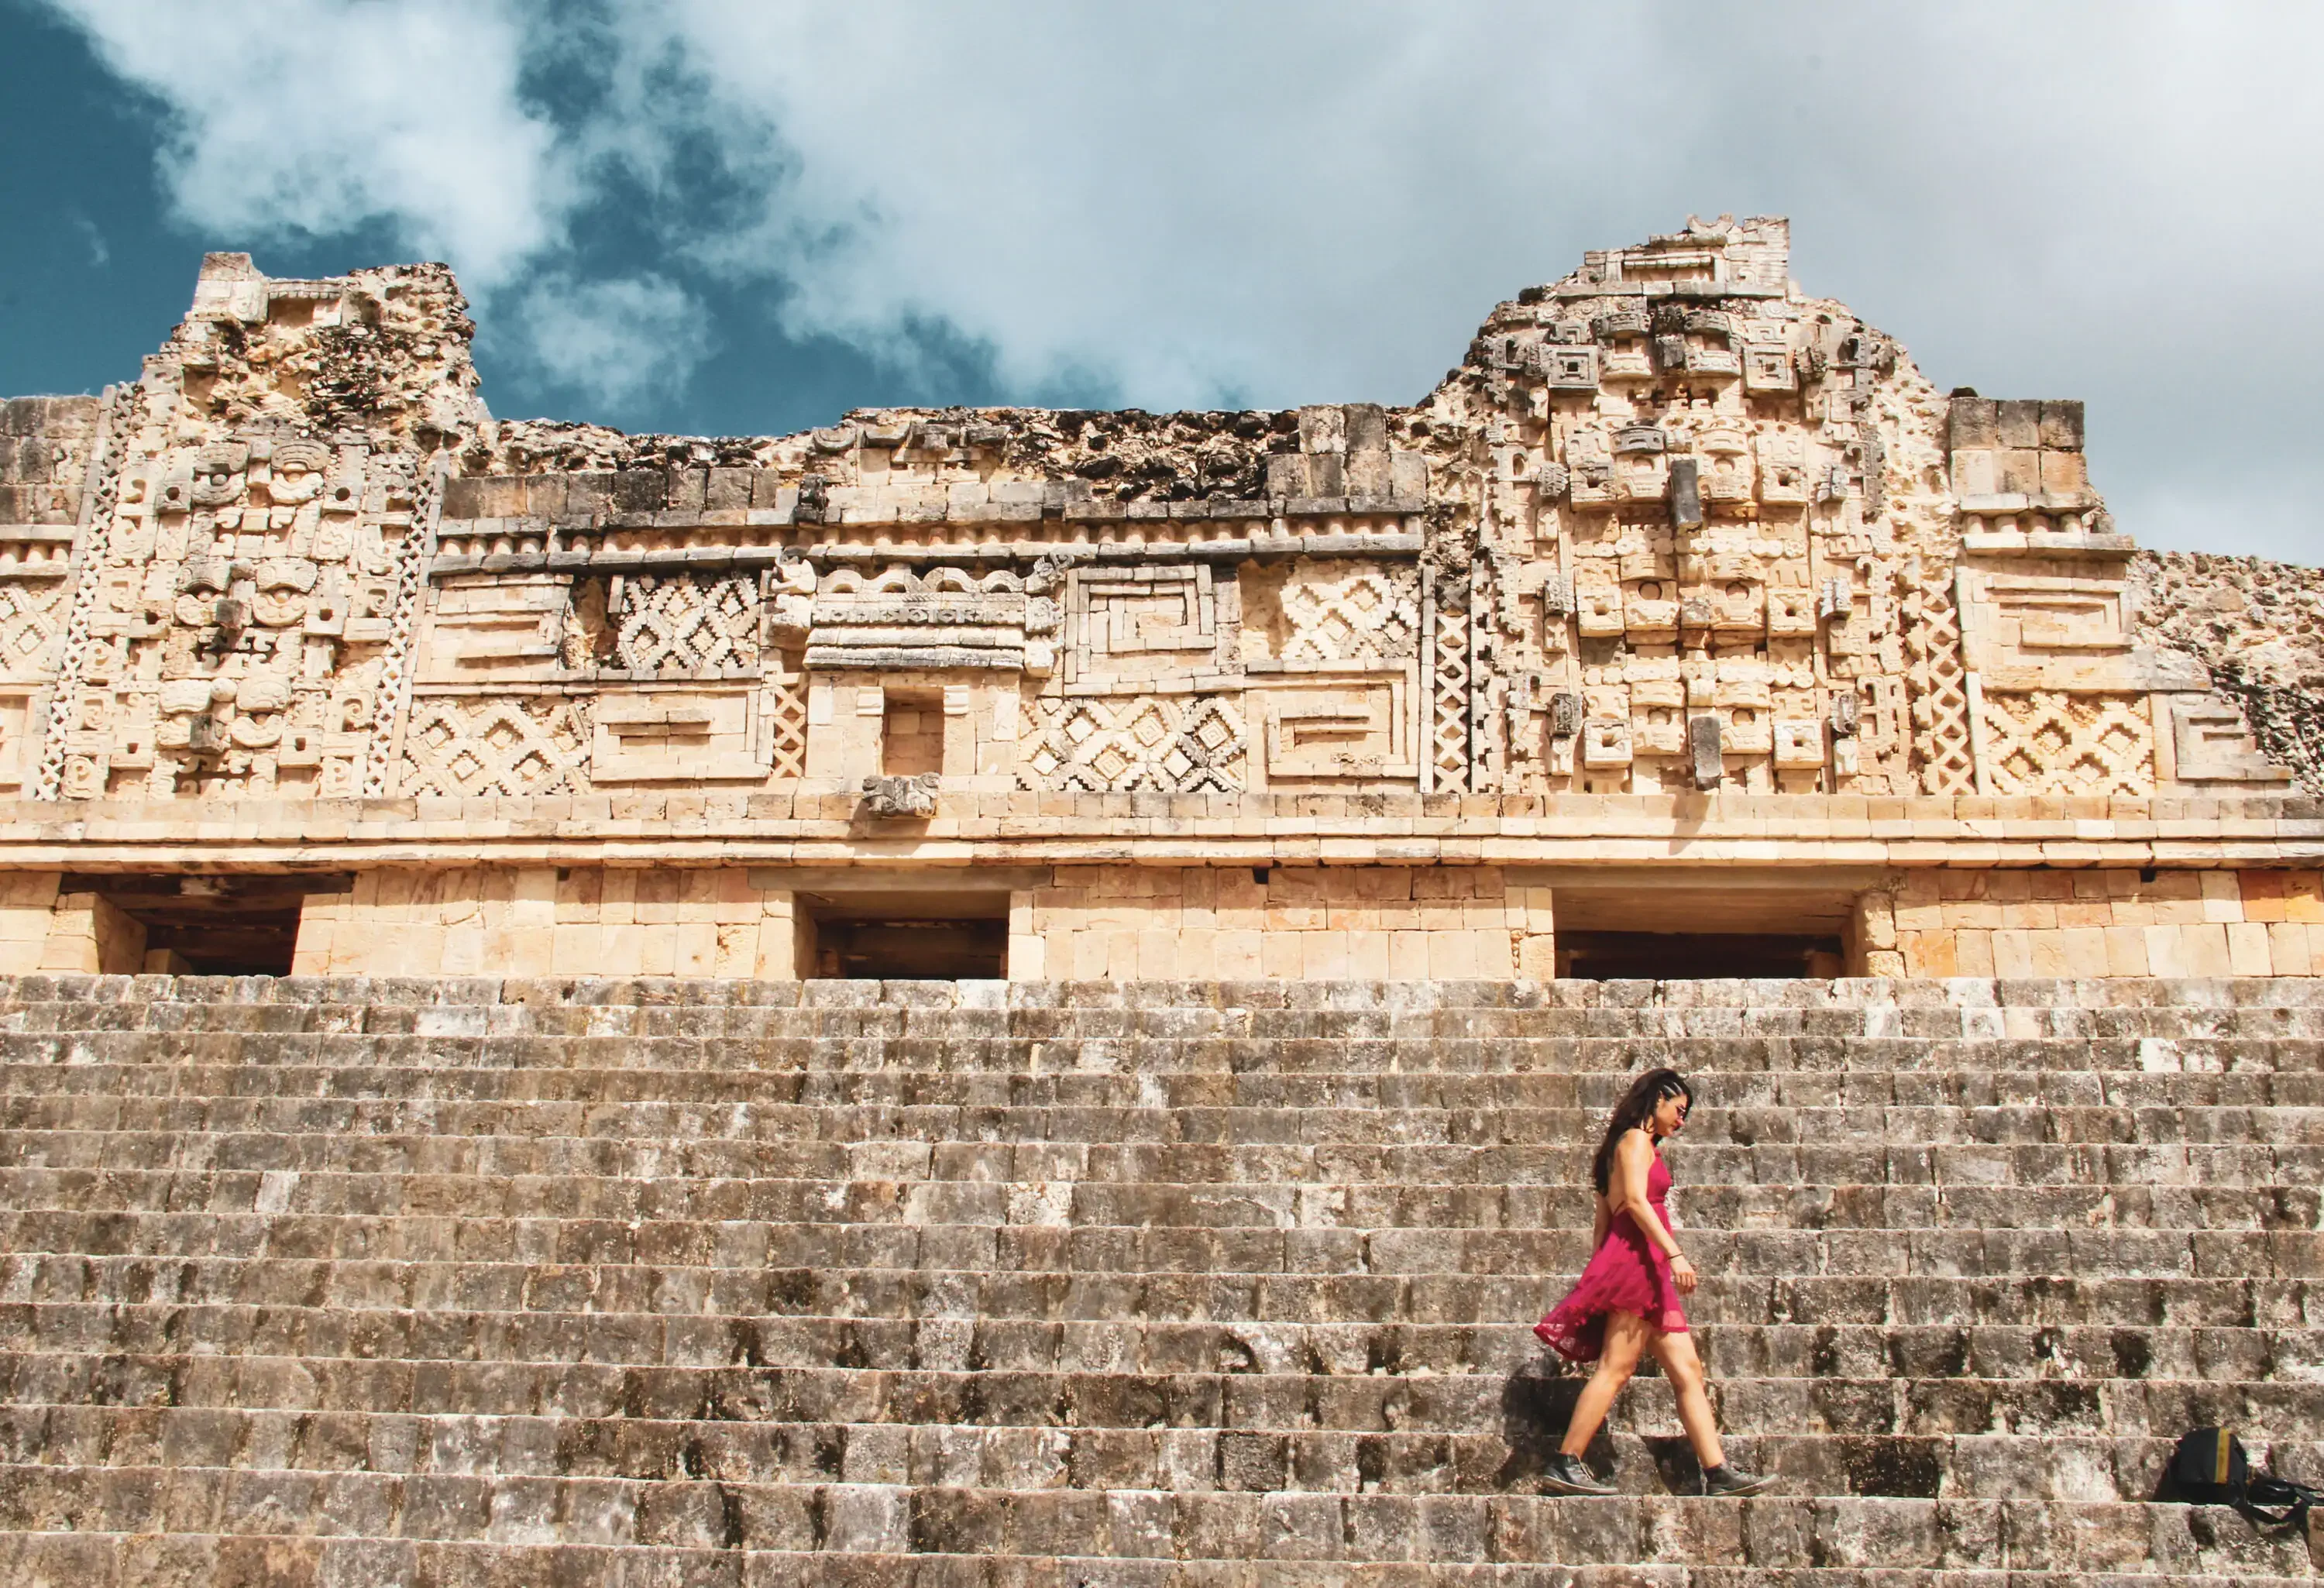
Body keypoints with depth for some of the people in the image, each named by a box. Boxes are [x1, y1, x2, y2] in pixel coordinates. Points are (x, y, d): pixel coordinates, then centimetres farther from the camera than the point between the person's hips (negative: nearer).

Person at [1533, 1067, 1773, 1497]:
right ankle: (1565, 1464, -13)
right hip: (1637, 1257, -10)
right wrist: (1674, 1253, -24)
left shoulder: (1643, 1146, 26)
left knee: (1687, 1370, 3)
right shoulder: (1635, 1139, -2)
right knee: (1616, 1366, -13)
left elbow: (1603, 1220, 22)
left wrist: (1599, 1271, 19)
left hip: (1651, 1273, 10)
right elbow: (1635, 1200, -17)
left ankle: (1718, 1472, -1)